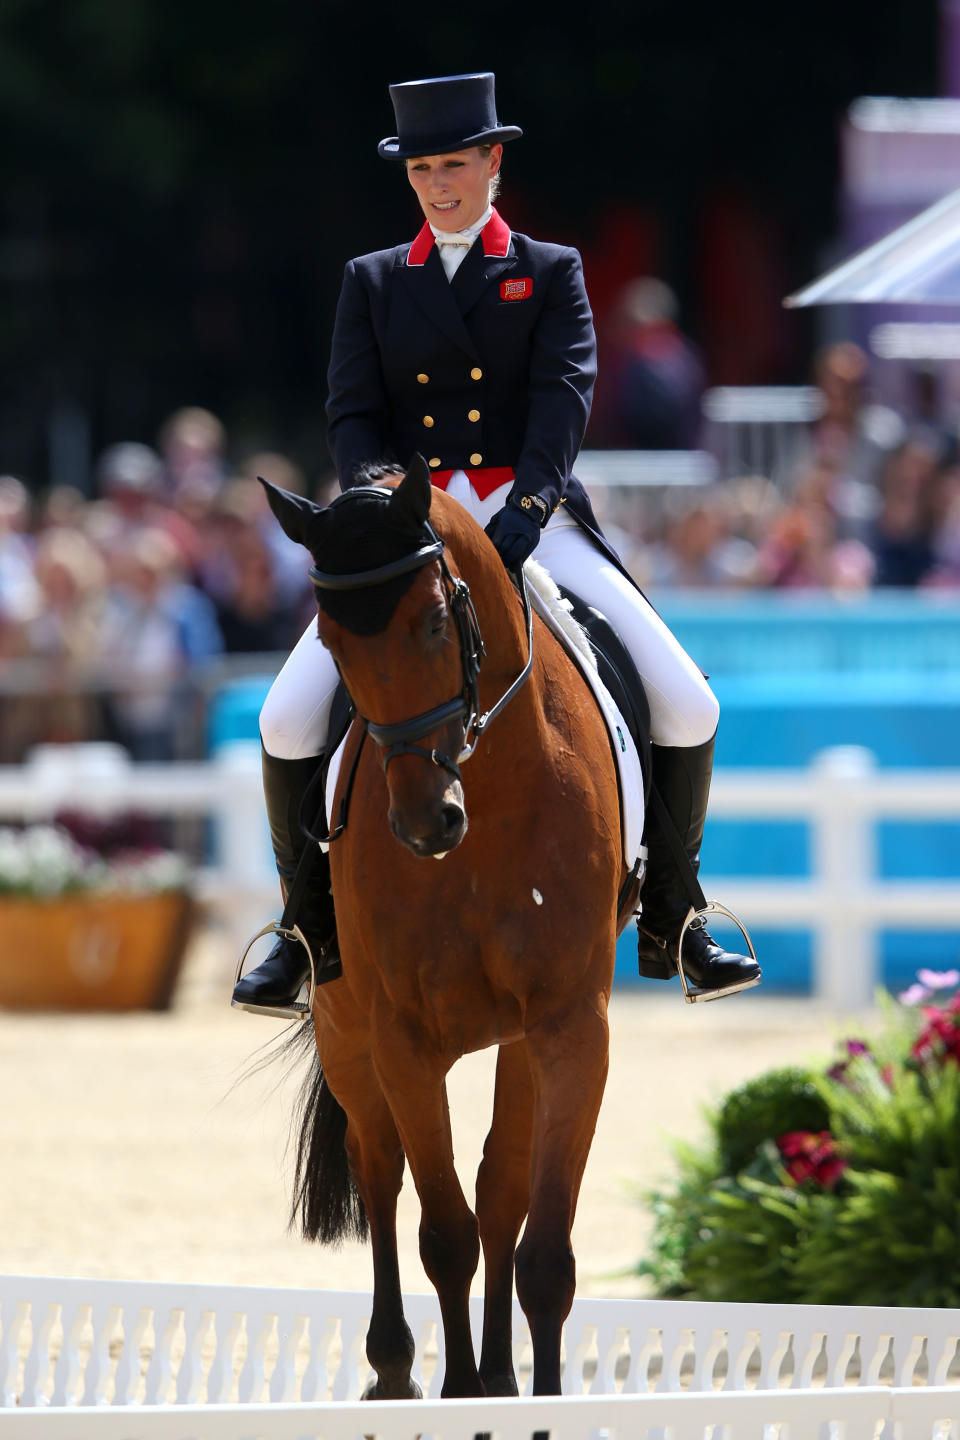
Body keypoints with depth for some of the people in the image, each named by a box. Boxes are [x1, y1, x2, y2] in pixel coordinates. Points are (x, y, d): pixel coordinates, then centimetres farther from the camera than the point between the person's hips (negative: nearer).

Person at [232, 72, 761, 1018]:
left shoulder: (551, 274, 9)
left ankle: (666, 921, 2)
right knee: (289, 718, -18)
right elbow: (353, 412, 5)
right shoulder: (371, 282, 13)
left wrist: (529, 504, -23)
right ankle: (311, 928, 1)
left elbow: (565, 393, -5)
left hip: (534, 522, -1)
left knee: (686, 706, -16)